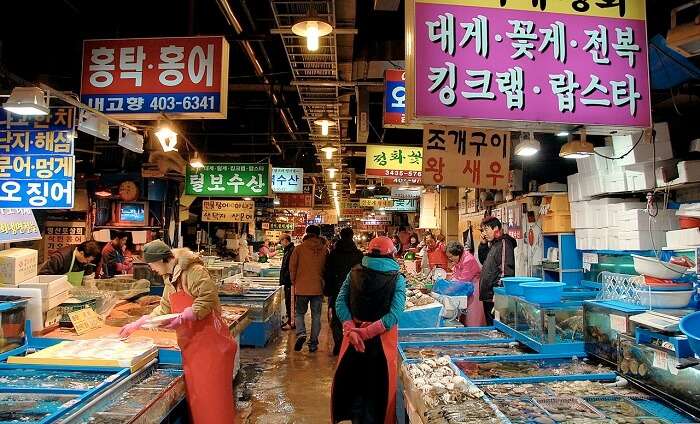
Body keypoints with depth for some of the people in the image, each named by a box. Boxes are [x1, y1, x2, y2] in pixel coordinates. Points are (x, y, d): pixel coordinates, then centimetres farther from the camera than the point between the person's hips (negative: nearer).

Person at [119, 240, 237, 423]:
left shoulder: (194, 271, -14)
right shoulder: (170, 278, 15)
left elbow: (208, 300, -21)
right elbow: (164, 308, 25)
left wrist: (182, 318, -25)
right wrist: (137, 324, 24)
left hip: (209, 341, -8)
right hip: (190, 344, 8)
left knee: (212, 393, -2)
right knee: (194, 394, 9)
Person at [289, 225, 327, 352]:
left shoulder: (299, 248, -7)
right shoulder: (324, 250, -3)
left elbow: (292, 267, -2)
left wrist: (294, 282, 13)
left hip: (301, 288, -1)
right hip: (318, 288, 1)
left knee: (299, 313, 14)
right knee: (316, 315, 11)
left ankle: (301, 333, -10)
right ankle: (313, 343, 13)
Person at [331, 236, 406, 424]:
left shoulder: (355, 273, -3)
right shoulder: (397, 278, -9)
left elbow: (340, 302, -10)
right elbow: (394, 314, -19)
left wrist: (351, 330, -17)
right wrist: (367, 333, -19)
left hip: (353, 334, 2)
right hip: (383, 338, -2)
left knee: (351, 378, 21)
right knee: (379, 383, 17)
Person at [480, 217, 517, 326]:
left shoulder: (504, 244, -13)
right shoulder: (494, 244, 17)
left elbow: (505, 272, -22)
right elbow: (483, 260, 29)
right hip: (488, 296, 10)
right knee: (490, 326, 17)